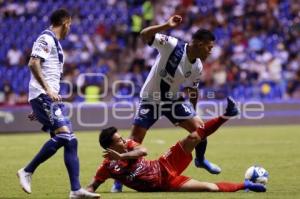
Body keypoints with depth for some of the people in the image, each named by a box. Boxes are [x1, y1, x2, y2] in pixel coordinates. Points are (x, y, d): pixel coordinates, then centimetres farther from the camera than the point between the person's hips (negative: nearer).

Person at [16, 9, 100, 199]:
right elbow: (33, 63, -19)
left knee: (69, 140, 0)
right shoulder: (46, 39, -6)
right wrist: (48, 89, -25)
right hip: (43, 96, -10)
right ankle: (27, 172, -10)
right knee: (63, 135, -20)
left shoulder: (55, 43, 23)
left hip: (51, 98, 10)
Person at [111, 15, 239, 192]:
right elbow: (145, 35, -34)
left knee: (200, 127, -3)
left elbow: (192, 90, 10)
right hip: (151, 99, -5)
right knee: (135, 140, -9)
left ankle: (200, 159, 26)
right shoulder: (172, 45, -25)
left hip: (174, 98, 5)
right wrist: (167, 26, -47)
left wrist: (193, 113, 16)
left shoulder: (197, 67, -7)